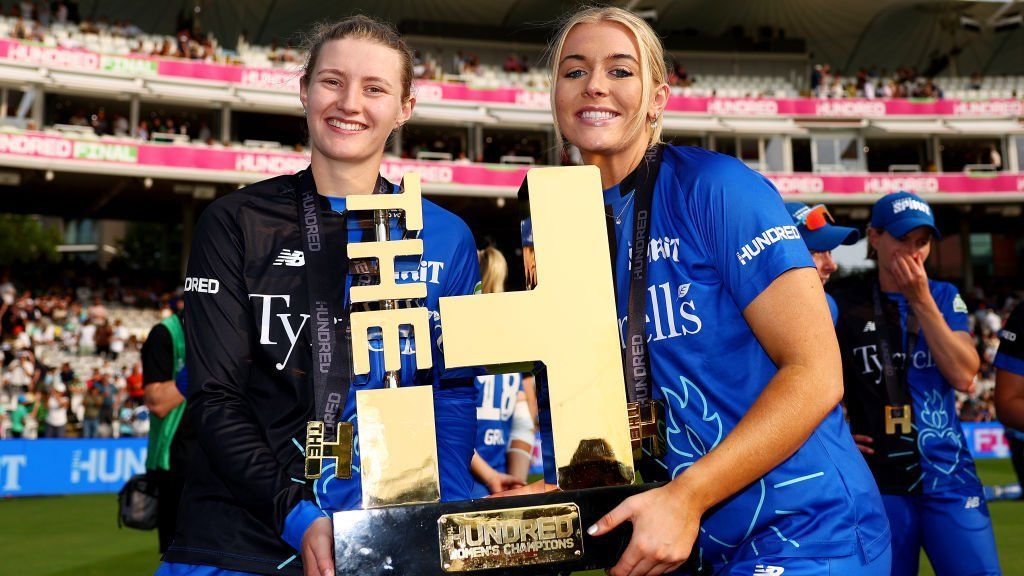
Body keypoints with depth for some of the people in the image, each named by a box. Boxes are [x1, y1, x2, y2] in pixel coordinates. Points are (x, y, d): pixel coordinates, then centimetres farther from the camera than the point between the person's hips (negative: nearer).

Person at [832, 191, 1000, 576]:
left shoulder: (944, 297, 7)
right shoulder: (845, 305, 0)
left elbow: (963, 377, -7)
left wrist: (921, 300, -10)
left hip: (949, 476, 2)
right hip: (879, 483, -1)